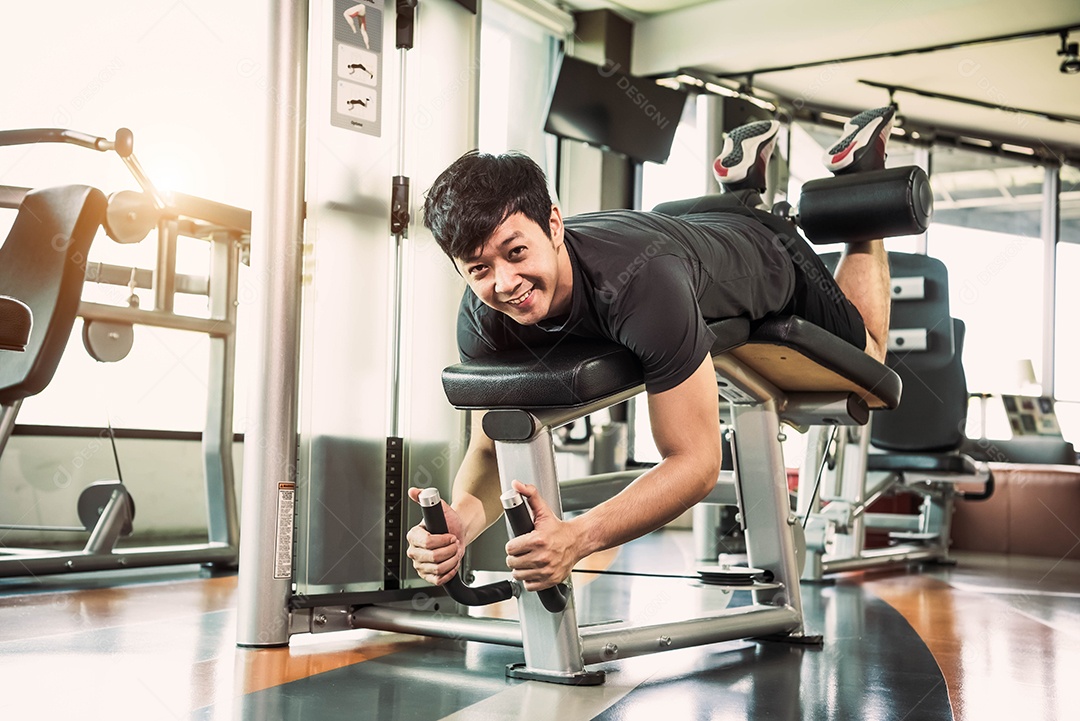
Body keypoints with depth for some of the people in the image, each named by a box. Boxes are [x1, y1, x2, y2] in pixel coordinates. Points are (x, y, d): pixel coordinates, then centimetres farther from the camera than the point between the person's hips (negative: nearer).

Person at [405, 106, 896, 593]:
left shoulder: (640, 283, -50)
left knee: (864, 362, 29)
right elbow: (494, 448, -24)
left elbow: (697, 461, -46)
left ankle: (856, 175, 33)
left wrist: (577, 536, -60)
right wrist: (460, 519, -47)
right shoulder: (482, 319, -34)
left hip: (771, 272, -4)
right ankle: (746, 187, 44)